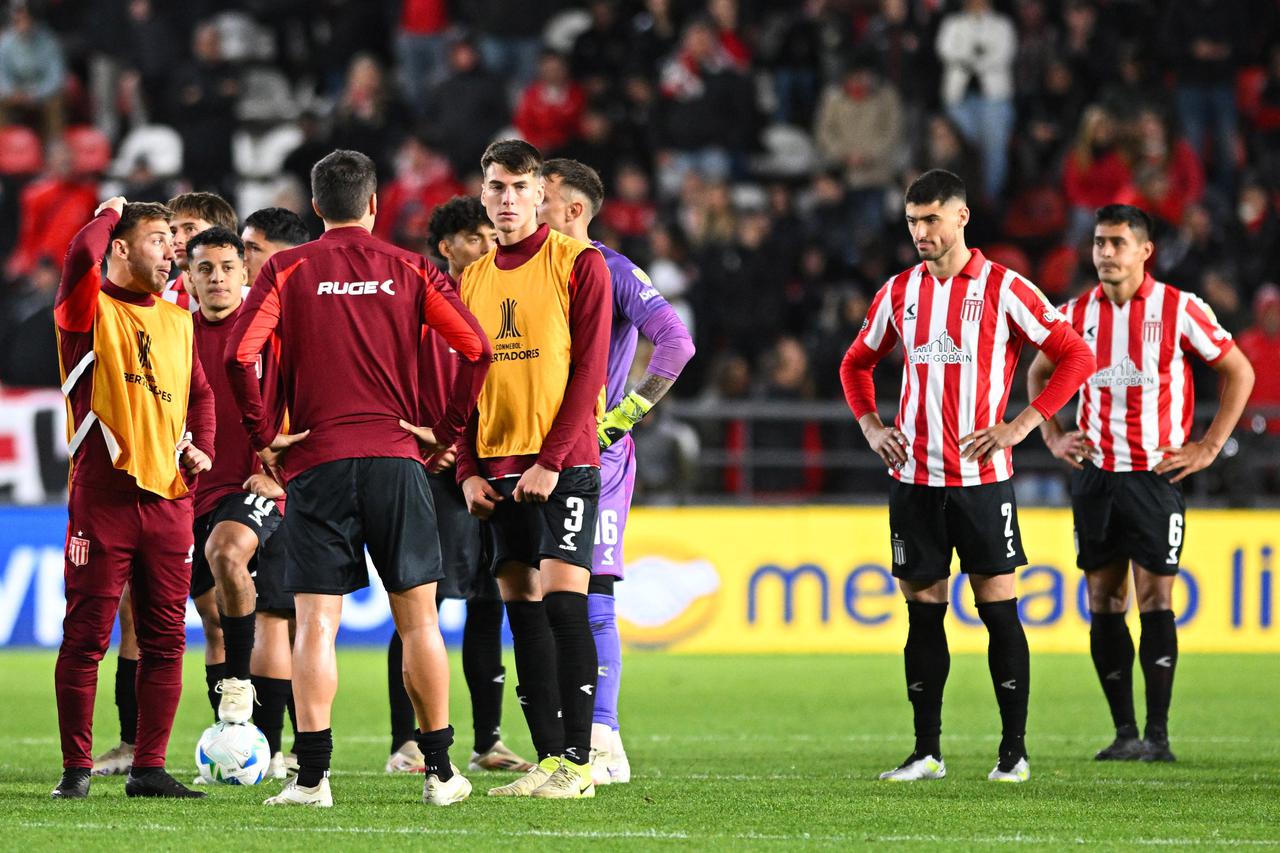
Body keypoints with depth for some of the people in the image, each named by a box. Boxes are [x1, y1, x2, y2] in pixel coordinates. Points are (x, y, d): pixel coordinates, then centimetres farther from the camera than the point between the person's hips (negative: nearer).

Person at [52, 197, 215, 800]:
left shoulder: (177, 321, 17)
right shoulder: (90, 309, -2)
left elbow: (199, 393, 28)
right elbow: (82, 254, -22)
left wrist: (200, 449, 10)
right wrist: (110, 214, -3)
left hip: (169, 496, 6)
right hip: (102, 495, -6)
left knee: (165, 637, 5)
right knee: (86, 634, -4)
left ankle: (149, 768, 11)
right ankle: (76, 768, 3)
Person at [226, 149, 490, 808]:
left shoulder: (287, 270, 3)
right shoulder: (409, 271, 7)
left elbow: (240, 354, -9)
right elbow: (475, 346, -3)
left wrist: (264, 437, 0)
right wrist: (445, 431, 4)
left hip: (315, 461, -1)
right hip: (396, 458, 1)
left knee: (315, 623, -2)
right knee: (418, 618, 8)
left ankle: (312, 775, -10)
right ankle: (440, 771, 9)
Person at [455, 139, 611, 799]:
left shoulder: (579, 264, -2)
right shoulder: (472, 280, 14)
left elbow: (588, 369, -8)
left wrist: (551, 460, -15)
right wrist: (468, 469, 3)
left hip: (565, 463, -5)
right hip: (498, 468, 5)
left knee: (562, 598, -12)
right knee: (522, 607, 3)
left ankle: (577, 761, -10)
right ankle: (548, 758, 5)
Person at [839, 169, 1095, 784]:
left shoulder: (1003, 289, -4)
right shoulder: (901, 292, 10)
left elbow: (1076, 357, -4)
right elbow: (856, 364, 25)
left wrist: (1021, 426, -10)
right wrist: (871, 427, 9)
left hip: (981, 478, -4)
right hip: (913, 479, 4)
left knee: (998, 608, -3)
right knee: (922, 612, 5)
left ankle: (1014, 751, 3)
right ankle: (927, 752, 11)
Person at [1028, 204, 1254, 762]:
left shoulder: (1179, 310, -6)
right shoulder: (1077, 314, 6)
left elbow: (1239, 372, 2)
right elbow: (1039, 374, 23)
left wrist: (1208, 447, -3)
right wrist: (1053, 437, 11)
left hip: (1156, 473, -4)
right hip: (1095, 475, 4)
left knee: (1155, 595, -8)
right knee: (1103, 599, 3)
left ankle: (1158, 734, -5)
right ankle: (1124, 732, 9)